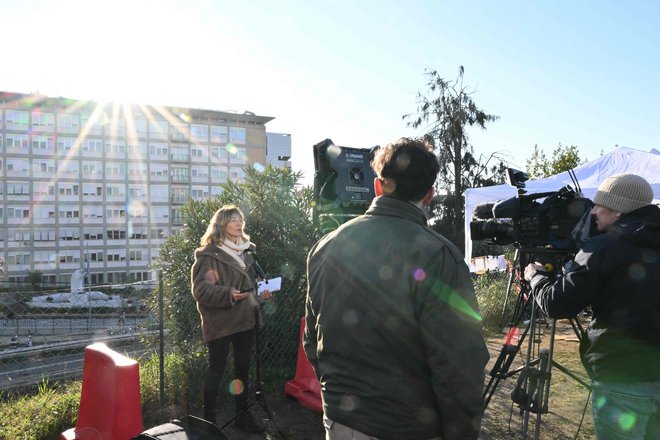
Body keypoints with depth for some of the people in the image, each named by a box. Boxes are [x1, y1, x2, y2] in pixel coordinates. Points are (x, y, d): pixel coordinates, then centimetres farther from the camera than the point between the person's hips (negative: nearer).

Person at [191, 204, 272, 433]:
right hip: (220, 321, -7)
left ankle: (242, 414, 30)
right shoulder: (209, 254, -12)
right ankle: (209, 419, 19)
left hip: (245, 318, 7)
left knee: (243, 367, 15)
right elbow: (200, 289, -18)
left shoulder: (247, 250, 12)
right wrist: (228, 294, -31)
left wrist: (261, 291, 6)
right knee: (216, 368, 3)